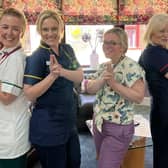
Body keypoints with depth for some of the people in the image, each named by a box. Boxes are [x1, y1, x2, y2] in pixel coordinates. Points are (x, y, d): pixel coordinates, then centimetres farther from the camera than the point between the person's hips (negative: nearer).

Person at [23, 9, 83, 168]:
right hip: (48, 128, -6)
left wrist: (62, 71, -25)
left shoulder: (67, 50, 3)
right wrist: (52, 75, -31)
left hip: (69, 122, 7)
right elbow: (30, 95, -21)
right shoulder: (37, 57, -16)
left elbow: (79, 77, -7)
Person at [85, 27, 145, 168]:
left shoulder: (131, 66, -15)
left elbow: (139, 97, -22)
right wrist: (102, 80, -21)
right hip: (99, 123, 7)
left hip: (118, 128, -7)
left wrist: (114, 83, -27)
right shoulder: (104, 66, 8)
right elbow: (89, 88, -2)